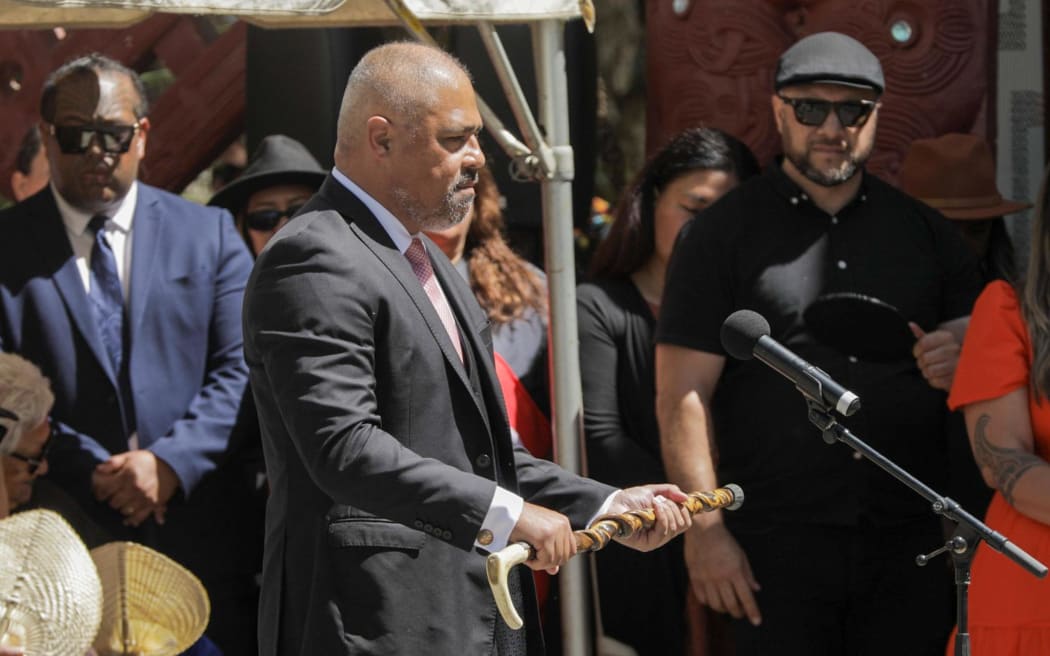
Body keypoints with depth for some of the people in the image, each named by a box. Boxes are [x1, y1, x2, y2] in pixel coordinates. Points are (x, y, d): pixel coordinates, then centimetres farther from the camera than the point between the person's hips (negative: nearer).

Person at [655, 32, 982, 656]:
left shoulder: (925, 231, 12)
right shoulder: (725, 234, 3)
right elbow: (683, 397, -1)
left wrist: (968, 350, -6)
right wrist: (705, 529, -9)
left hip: (910, 540, 3)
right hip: (777, 548, -3)